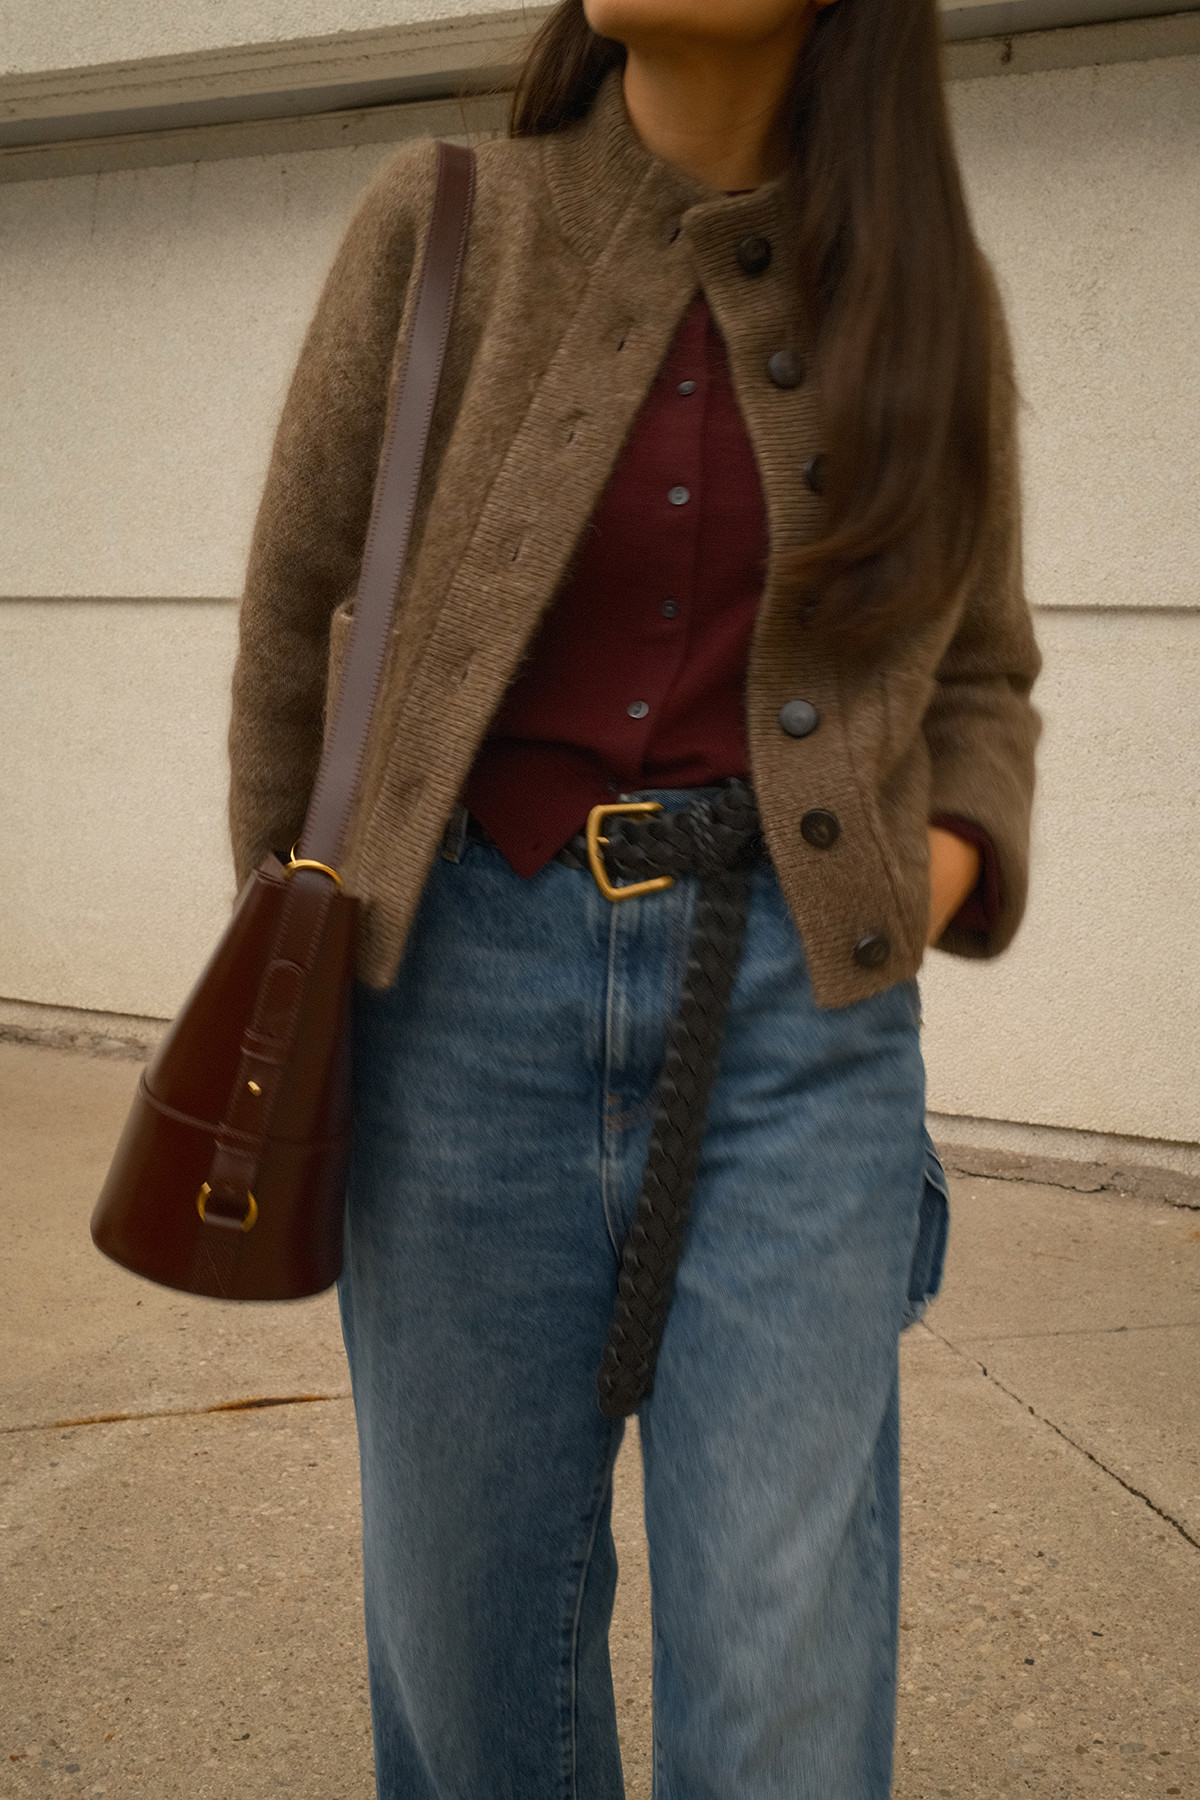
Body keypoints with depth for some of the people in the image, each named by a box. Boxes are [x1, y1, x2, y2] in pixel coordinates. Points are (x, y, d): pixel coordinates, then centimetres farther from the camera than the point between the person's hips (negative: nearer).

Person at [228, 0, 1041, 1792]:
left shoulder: (925, 290, 6)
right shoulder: (437, 227, 1)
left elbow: (978, 682, 16)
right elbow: (300, 615, 9)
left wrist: (941, 876, -4)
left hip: (793, 1017, 1)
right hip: (479, 987, 0)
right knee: (472, 1600, 9)